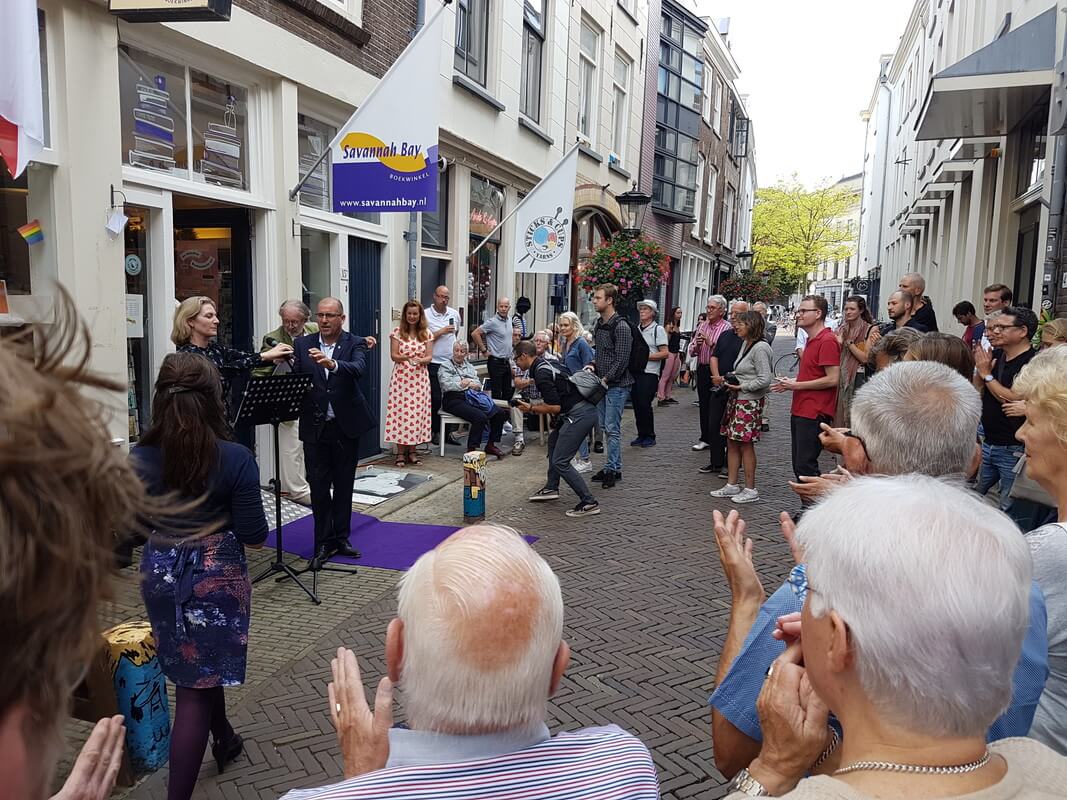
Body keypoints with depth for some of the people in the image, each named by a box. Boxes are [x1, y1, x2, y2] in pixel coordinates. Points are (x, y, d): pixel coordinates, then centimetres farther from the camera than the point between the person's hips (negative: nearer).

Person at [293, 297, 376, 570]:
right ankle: (324, 543, 16)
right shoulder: (302, 344, 3)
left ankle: (341, 537, 25)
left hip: (346, 425, -1)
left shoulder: (355, 344, -4)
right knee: (319, 485, 4)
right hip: (315, 426, 1)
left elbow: (358, 369, -24)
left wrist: (332, 364, -43)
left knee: (344, 484, 11)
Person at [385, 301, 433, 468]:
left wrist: (420, 360, -19)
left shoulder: (426, 333, 7)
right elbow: (393, 355, -1)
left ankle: (412, 451, 13)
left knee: (417, 412, 2)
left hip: (420, 378, 2)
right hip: (401, 377, -2)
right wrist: (405, 357, -22)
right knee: (400, 412, -4)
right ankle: (400, 452, 4)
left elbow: (429, 357, 2)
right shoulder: (397, 332, 2)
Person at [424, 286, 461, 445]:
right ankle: (435, 431, 8)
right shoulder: (426, 314, -6)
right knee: (435, 399, -3)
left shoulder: (454, 314, 10)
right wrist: (441, 332, -16)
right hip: (434, 364, -5)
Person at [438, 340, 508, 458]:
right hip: (454, 400, -6)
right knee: (480, 417, -31)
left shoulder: (469, 366, 24)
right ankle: (471, 450, -21)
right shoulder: (445, 367, 7)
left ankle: (491, 445, 1)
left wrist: (470, 383, -7)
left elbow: (479, 385, 14)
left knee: (500, 413, -11)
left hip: (472, 398, 7)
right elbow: (447, 385, -10)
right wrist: (461, 384, -12)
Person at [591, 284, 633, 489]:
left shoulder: (621, 326, -14)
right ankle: (613, 467, 20)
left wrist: (606, 379, -16)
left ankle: (613, 469, 1)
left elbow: (622, 360, -17)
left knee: (612, 428, -6)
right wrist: (593, 365, 5)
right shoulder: (599, 325, 13)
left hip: (617, 385, -9)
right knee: (605, 427, 12)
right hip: (603, 383, 9)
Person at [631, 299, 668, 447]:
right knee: (637, 404, 7)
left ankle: (650, 436, 7)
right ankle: (641, 435, 17)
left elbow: (665, 353, -9)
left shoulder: (658, 329, -3)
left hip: (649, 374, -6)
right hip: (635, 372, 6)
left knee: (644, 404, -6)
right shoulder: (636, 329, 16)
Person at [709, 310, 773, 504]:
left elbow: (765, 379, -20)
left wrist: (741, 387, -16)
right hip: (736, 399, 9)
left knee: (746, 444, -3)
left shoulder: (760, 347, -16)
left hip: (750, 402, -9)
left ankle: (750, 490, 6)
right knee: (732, 442, 11)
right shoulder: (746, 344, 13)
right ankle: (731, 485, 19)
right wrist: (732, 378, 6)